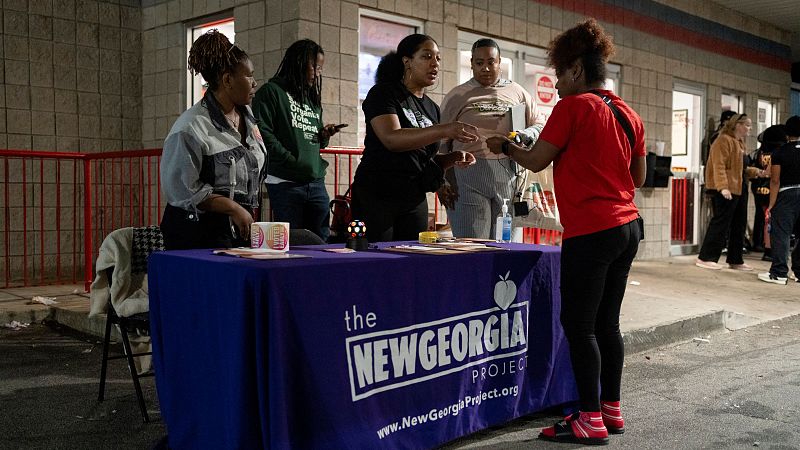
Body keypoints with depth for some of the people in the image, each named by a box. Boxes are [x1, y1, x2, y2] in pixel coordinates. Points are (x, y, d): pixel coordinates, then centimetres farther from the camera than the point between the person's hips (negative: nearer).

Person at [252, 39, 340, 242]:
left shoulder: (312, 99, 21)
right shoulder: (271, 92, -1)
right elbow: (264, 134, -13)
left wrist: (324, 136, 4)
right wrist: (293, 162, -15)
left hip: (316, 183, 7)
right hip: (285, 183, -7)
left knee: (322, 242, 7)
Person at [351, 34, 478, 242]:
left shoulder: (432, 108, 14)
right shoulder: (383, 94, -6)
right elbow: (391, 139, -23)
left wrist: (453, 158, -2)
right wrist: (443, 130, -32)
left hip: (415, 201, 6)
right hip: (376, 196, -6)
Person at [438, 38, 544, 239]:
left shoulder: (517, 92, 17)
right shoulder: (456, 96, 11)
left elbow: (539, 126, 18)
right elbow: (442, 142, 9)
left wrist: (526, 136, -6)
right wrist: (442, 182, -1)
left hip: (509, 176, 3)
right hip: (468, 176, -2)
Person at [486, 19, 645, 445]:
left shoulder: (573, 107, -9)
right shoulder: (628, 114, 12)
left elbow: (535, 161, -5)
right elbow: (638, 177, 17)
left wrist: (503, 146, 12)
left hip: (591, 232, -8)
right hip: (627, 226, 8)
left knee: (578, 324, -1)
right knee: (606, 322, 14)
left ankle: (591, 420, 2)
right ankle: (610, 409, 21)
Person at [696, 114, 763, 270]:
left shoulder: (739, 143, 20)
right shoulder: (724, 140, -10)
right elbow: (719, 166, -20)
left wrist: (755, 172, 12)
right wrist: (722, 186, -30)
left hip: (739, 189, 10)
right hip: (726, 190, -10)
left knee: (739, 225, 11)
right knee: (720, 224, -8)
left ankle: (735, 260, 19)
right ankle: (705, 258, -3)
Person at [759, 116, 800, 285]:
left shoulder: (779, 152, -6)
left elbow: (775, 181, -7)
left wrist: (771, 205, -5)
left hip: (786, 195, -4)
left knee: (780, 233, -4)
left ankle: (779, 272, -8)